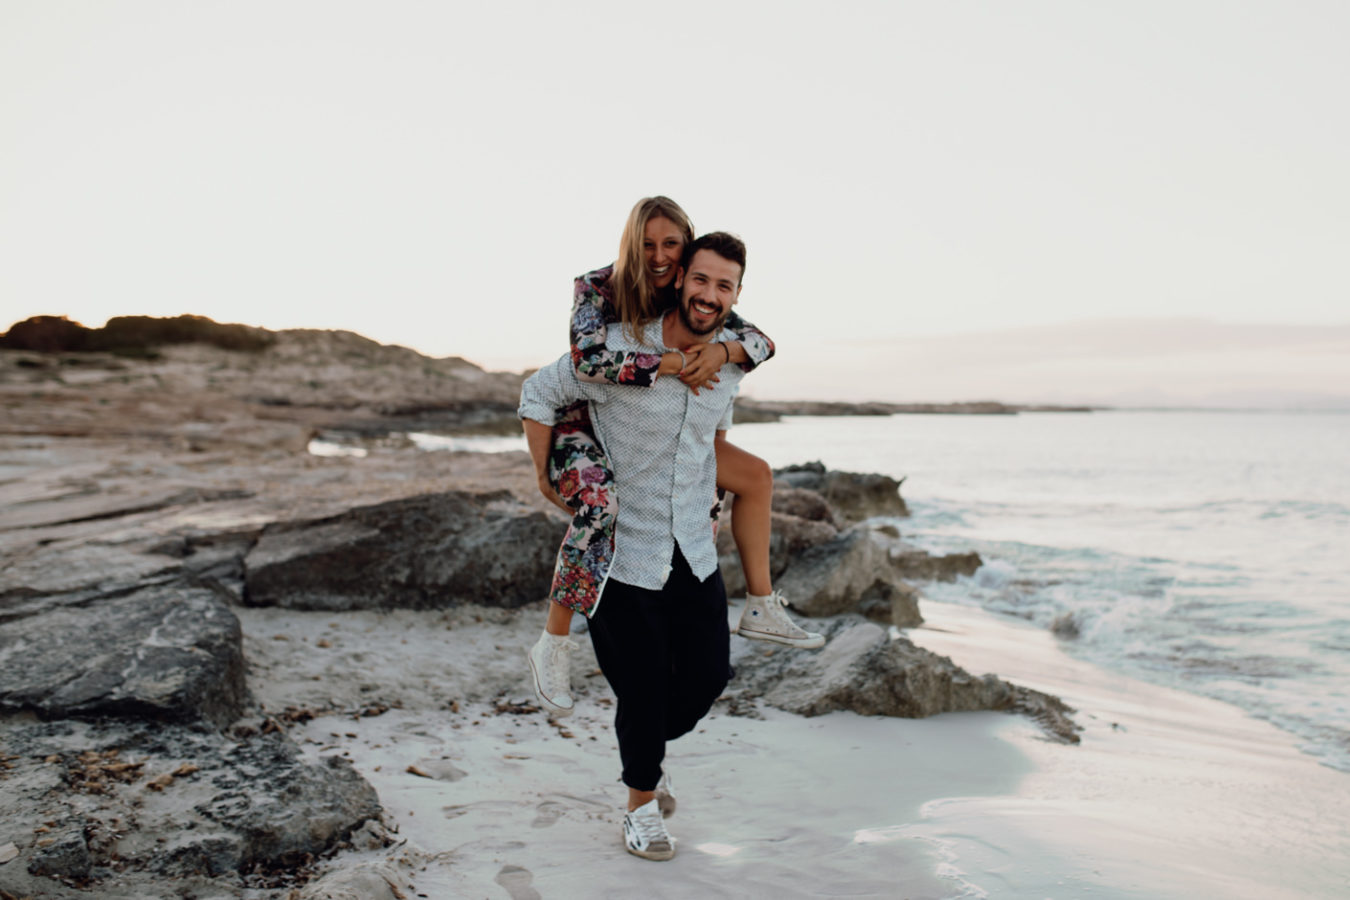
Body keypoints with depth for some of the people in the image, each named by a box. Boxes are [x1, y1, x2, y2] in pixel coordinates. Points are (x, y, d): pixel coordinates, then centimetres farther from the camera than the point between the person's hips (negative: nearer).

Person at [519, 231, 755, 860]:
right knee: (642, 686, 2)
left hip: (694, 551, 5)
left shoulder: (730, 363, 0)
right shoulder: (621, 352, -17)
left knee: (709, 672, 8)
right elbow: (538, 395, -5)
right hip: (621, 552, -5)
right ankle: (642, 802, 27)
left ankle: (648, 746, 40)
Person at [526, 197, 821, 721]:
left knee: (755, 475, 4)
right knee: (599, 506, -40)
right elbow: (589, 360, -39)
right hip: (579, 428, -7)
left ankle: (760, 609, 13)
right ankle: (552, 647, -28)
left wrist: (720, 352, -31)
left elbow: (761, 342, -8)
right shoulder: (596, 289, -21)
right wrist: (671, 364, -34)